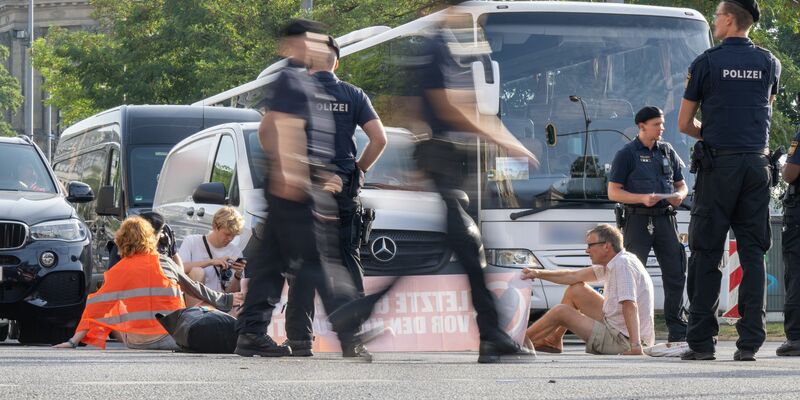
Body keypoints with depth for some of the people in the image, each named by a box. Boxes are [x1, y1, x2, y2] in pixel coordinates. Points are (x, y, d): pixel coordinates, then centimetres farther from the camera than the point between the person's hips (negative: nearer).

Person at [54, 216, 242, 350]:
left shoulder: (119, 270, 1)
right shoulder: (165, 262, 7)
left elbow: (97, 307, -3)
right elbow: (194, 288, 19)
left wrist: (74, 341, -2)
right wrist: (225, 300, 34)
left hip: (137, 340, -1)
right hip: (174, 337, 1)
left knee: (116, 308, 24)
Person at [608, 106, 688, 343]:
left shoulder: (667, 151, 17)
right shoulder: (627, 154, 3)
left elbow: (682, 185, 22)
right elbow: (613, 192, -2)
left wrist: (679, 195, -2)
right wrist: (642, 198, -16)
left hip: (665, 219, 4)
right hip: (638, 219, -4)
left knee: (675, 274, 0)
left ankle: (678, 332, 5)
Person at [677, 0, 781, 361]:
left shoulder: (706, 63, -3)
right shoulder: (769, 63, 8)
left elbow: (684, 123, 1)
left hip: (718, 163, -3)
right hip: (757, 162, 3)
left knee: (706, 253, 2)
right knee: (753, 252, 5)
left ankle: (701, 341, -2)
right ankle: (750, 341, -1)